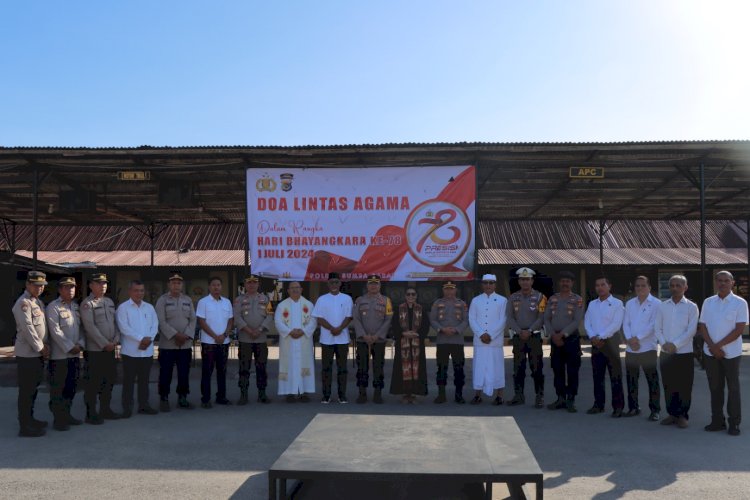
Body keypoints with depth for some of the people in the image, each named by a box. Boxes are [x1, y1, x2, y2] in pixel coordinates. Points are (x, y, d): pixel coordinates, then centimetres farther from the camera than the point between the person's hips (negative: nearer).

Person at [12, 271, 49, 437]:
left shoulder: (39, 302, 13)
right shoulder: (23, 303, -15)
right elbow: (28, 329, -20)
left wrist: (44, 346, 6)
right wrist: (41, 348, -14)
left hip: (38, 353, 9)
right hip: (27, 354, -9)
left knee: (33, 388, 18)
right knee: (26, 391, -2)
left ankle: (30, 419, 30)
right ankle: (25, 427, 4)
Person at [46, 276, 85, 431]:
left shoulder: (76, 306, 14)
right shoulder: (53, 307, -10)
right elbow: (55, 331, -16)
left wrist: (80, 344, -1)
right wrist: (70, 347, -16)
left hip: (75, 354, 7)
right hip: (59, 355, -7)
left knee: (71, 386, 13)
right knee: (58, 389, 0)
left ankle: (66, 414, 25)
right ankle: (58, 419, 8)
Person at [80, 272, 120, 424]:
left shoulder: (109, 302, 14)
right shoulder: (87, 303, -9)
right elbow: (90, 327, -16)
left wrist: (115, 340, 0)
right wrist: (104, 344, -17)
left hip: (110, 348, 7)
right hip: (94, 350, -7)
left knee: (109, 380, 13)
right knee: (93, 383, 0)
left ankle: (105, 409, 24)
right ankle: (91, 413, 9)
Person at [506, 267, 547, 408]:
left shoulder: (540, 297, -1)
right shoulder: (513, 298, 7)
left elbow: (541, 318, -8)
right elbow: (509, 318, 1)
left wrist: (529, 331, -16)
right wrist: (520, 331, -12)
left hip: (534, 336, -3)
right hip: (518, 337, 3)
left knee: (536, 368, -2)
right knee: (518, 368, 6)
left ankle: (539, 397, 5)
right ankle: (519, 395, 15)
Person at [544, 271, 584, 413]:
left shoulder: (577, 300, -2)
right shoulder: (552, 299, 9)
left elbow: (577, 321, -10)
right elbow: (546, 319, 5)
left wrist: (562, 334, -15)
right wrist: (553, 335, -8)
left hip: (572, 339, -4)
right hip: (555, 340, 4)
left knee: (572, 371, -1)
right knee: (558, 370, 8)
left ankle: (570, 400, 7)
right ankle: (561, 399, 17)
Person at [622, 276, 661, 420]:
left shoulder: (656, 303, -3)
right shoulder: (629, 303, 13)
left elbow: (653, 324, -11)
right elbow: (625, 323, 7)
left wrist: (638, 338, -14)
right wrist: (629, 339, -9)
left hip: (647, 347, -5)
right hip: (630, 348, 5)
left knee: (652, 381, 0)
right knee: (631, 380, 10)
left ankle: (654, 410, 8)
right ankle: (633, 407, 20)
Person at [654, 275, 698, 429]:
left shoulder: (691, 307, -1)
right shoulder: (662, 306, 8)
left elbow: (691, 330, -9)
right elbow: (657, 328, 4)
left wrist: (675, 344, -16)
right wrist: (664, 343, -12)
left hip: (684, 353, -3)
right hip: (665, 353, 3)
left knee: (684, 386, 3)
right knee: (668, 385, 9)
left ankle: (683, 415, 15)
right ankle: (672, 413, 20)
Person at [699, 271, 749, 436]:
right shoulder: (708, 302, 6)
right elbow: (702, 326, 4)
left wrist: (719, 345, -14)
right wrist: (712, 347, -9)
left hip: (731, 353, -3)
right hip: (711, 352, 3)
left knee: (733, 388, 4)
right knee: (715, 387, 9)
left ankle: (734, 423, 13)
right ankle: (717, 421, 18)